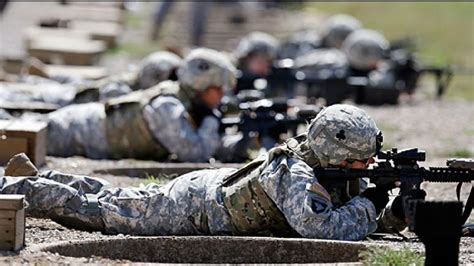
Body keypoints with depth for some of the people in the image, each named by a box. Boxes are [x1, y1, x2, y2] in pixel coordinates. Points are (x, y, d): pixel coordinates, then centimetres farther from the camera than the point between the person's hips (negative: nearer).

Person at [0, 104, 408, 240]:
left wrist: (391, 215, -18)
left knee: (111, 200, 24)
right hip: (189, 208, -8)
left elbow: (360, 215, 3)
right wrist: (366, 207, -34)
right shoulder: (294, 175, -35)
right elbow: (319, 229, -49)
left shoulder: (342, 175, -10)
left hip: (215, 185, 8)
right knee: (93, 210, 6)